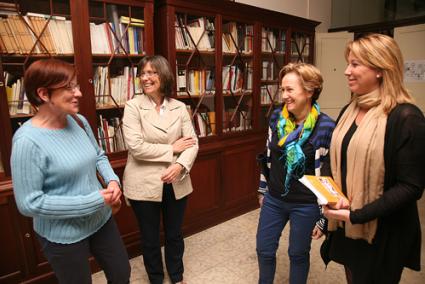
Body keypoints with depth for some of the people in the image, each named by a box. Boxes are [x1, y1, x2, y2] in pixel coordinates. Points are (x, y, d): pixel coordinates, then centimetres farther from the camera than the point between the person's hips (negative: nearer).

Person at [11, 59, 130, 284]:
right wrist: (93, 201, -24)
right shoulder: (28, 140, -25)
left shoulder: (79, 121, -5)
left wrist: (112, 180, -11)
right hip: (63, 236, -6)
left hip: (102, 220, 6)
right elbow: (29, 203, -24)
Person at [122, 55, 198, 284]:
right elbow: (136, 147, -19)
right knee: (150, 238, 17)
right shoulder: (133, 106, -9)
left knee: (175, 235, 20)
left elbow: (192, 143, -4)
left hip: (176, 183, 3)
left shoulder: (179, 107, 1)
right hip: (144, 185, -2)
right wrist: (172, 148, -15)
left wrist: (181, 165, -22)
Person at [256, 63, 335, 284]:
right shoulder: (276, 118, -4)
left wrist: (324, 217, -9)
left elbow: (329, 175, -14)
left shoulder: (325, 127, -19)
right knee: (264, 250, 18)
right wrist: (263, 190, 14)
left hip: (306, 205, -4)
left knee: (298, 254, 17)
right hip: (273, 199, 5)